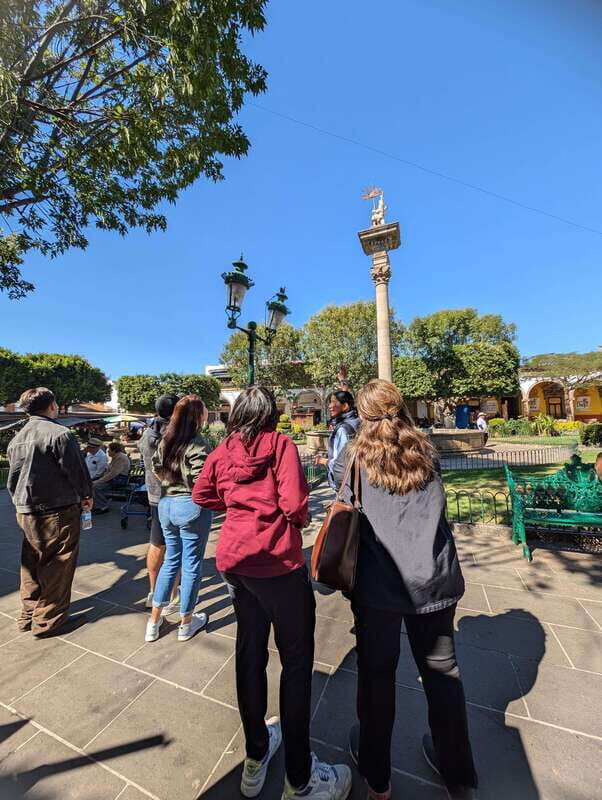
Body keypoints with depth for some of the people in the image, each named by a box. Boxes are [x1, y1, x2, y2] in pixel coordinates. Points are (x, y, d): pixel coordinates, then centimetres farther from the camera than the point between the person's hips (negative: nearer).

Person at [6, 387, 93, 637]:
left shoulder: (16, 438, 8)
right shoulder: (60, 434, -18)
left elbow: (11, 480, 14)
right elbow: (77, 471, -15)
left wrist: (21, 503, 24)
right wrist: (86, 496, 1)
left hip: (25, 512, 8)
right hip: (58, 512, -8)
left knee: (31, 564, 21)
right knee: (57, 567, 7)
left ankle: (28, 615, 35)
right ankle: (47, 621, 18)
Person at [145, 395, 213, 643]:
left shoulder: (166, 440, 5)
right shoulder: (197, 443, -19)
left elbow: (156, 467, 14)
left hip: (166, 504, 7)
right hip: (191, 507, -7)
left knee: (171, 560, 23)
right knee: (191, 565, 11)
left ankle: (154, 621, 34)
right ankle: (186, 623, 29)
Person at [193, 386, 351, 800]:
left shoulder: (224, 451, 5)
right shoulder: (280, 443, -10)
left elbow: (202, 494, 15)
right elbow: (294, 503, -18)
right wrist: (300, 519, 2)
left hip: (234, 559, 6)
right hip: (277, 561, -6)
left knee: (250, 651, 21)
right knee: (297, 661, 10)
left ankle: (256, 759, 41)